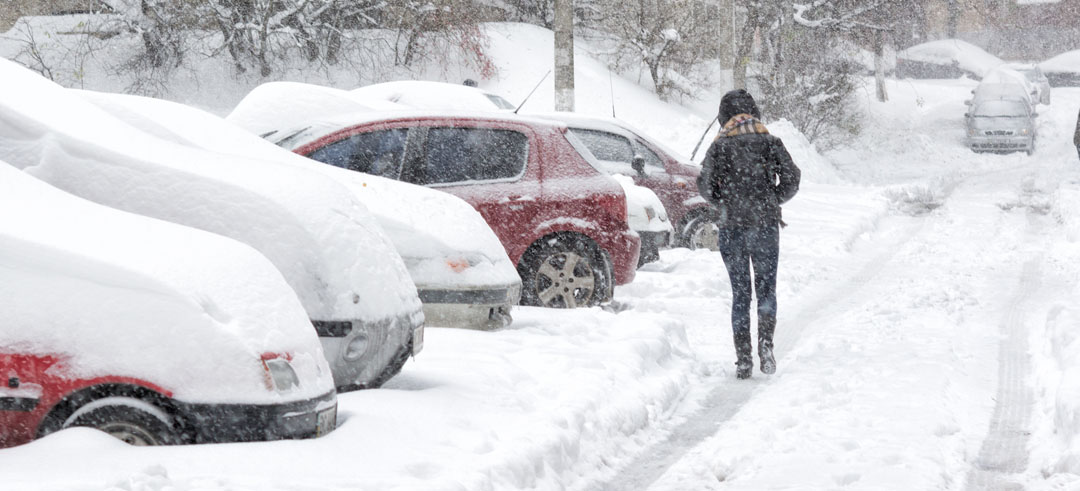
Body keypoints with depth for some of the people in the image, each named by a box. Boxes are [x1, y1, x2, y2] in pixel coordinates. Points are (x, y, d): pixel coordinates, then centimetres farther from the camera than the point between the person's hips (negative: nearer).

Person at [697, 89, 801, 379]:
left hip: (731, 227, 0)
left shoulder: (720, 146, 2)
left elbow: (705, 186, -6)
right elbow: (791, 179, -2)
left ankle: (743, 358, 2)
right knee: (766, 287, 9)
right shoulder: (769, 142, 4)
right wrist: (772, 202, 13)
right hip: (766, 225, 0)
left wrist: (723, 205, 11)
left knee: (739, 292, 7)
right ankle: (765, 343, -14)